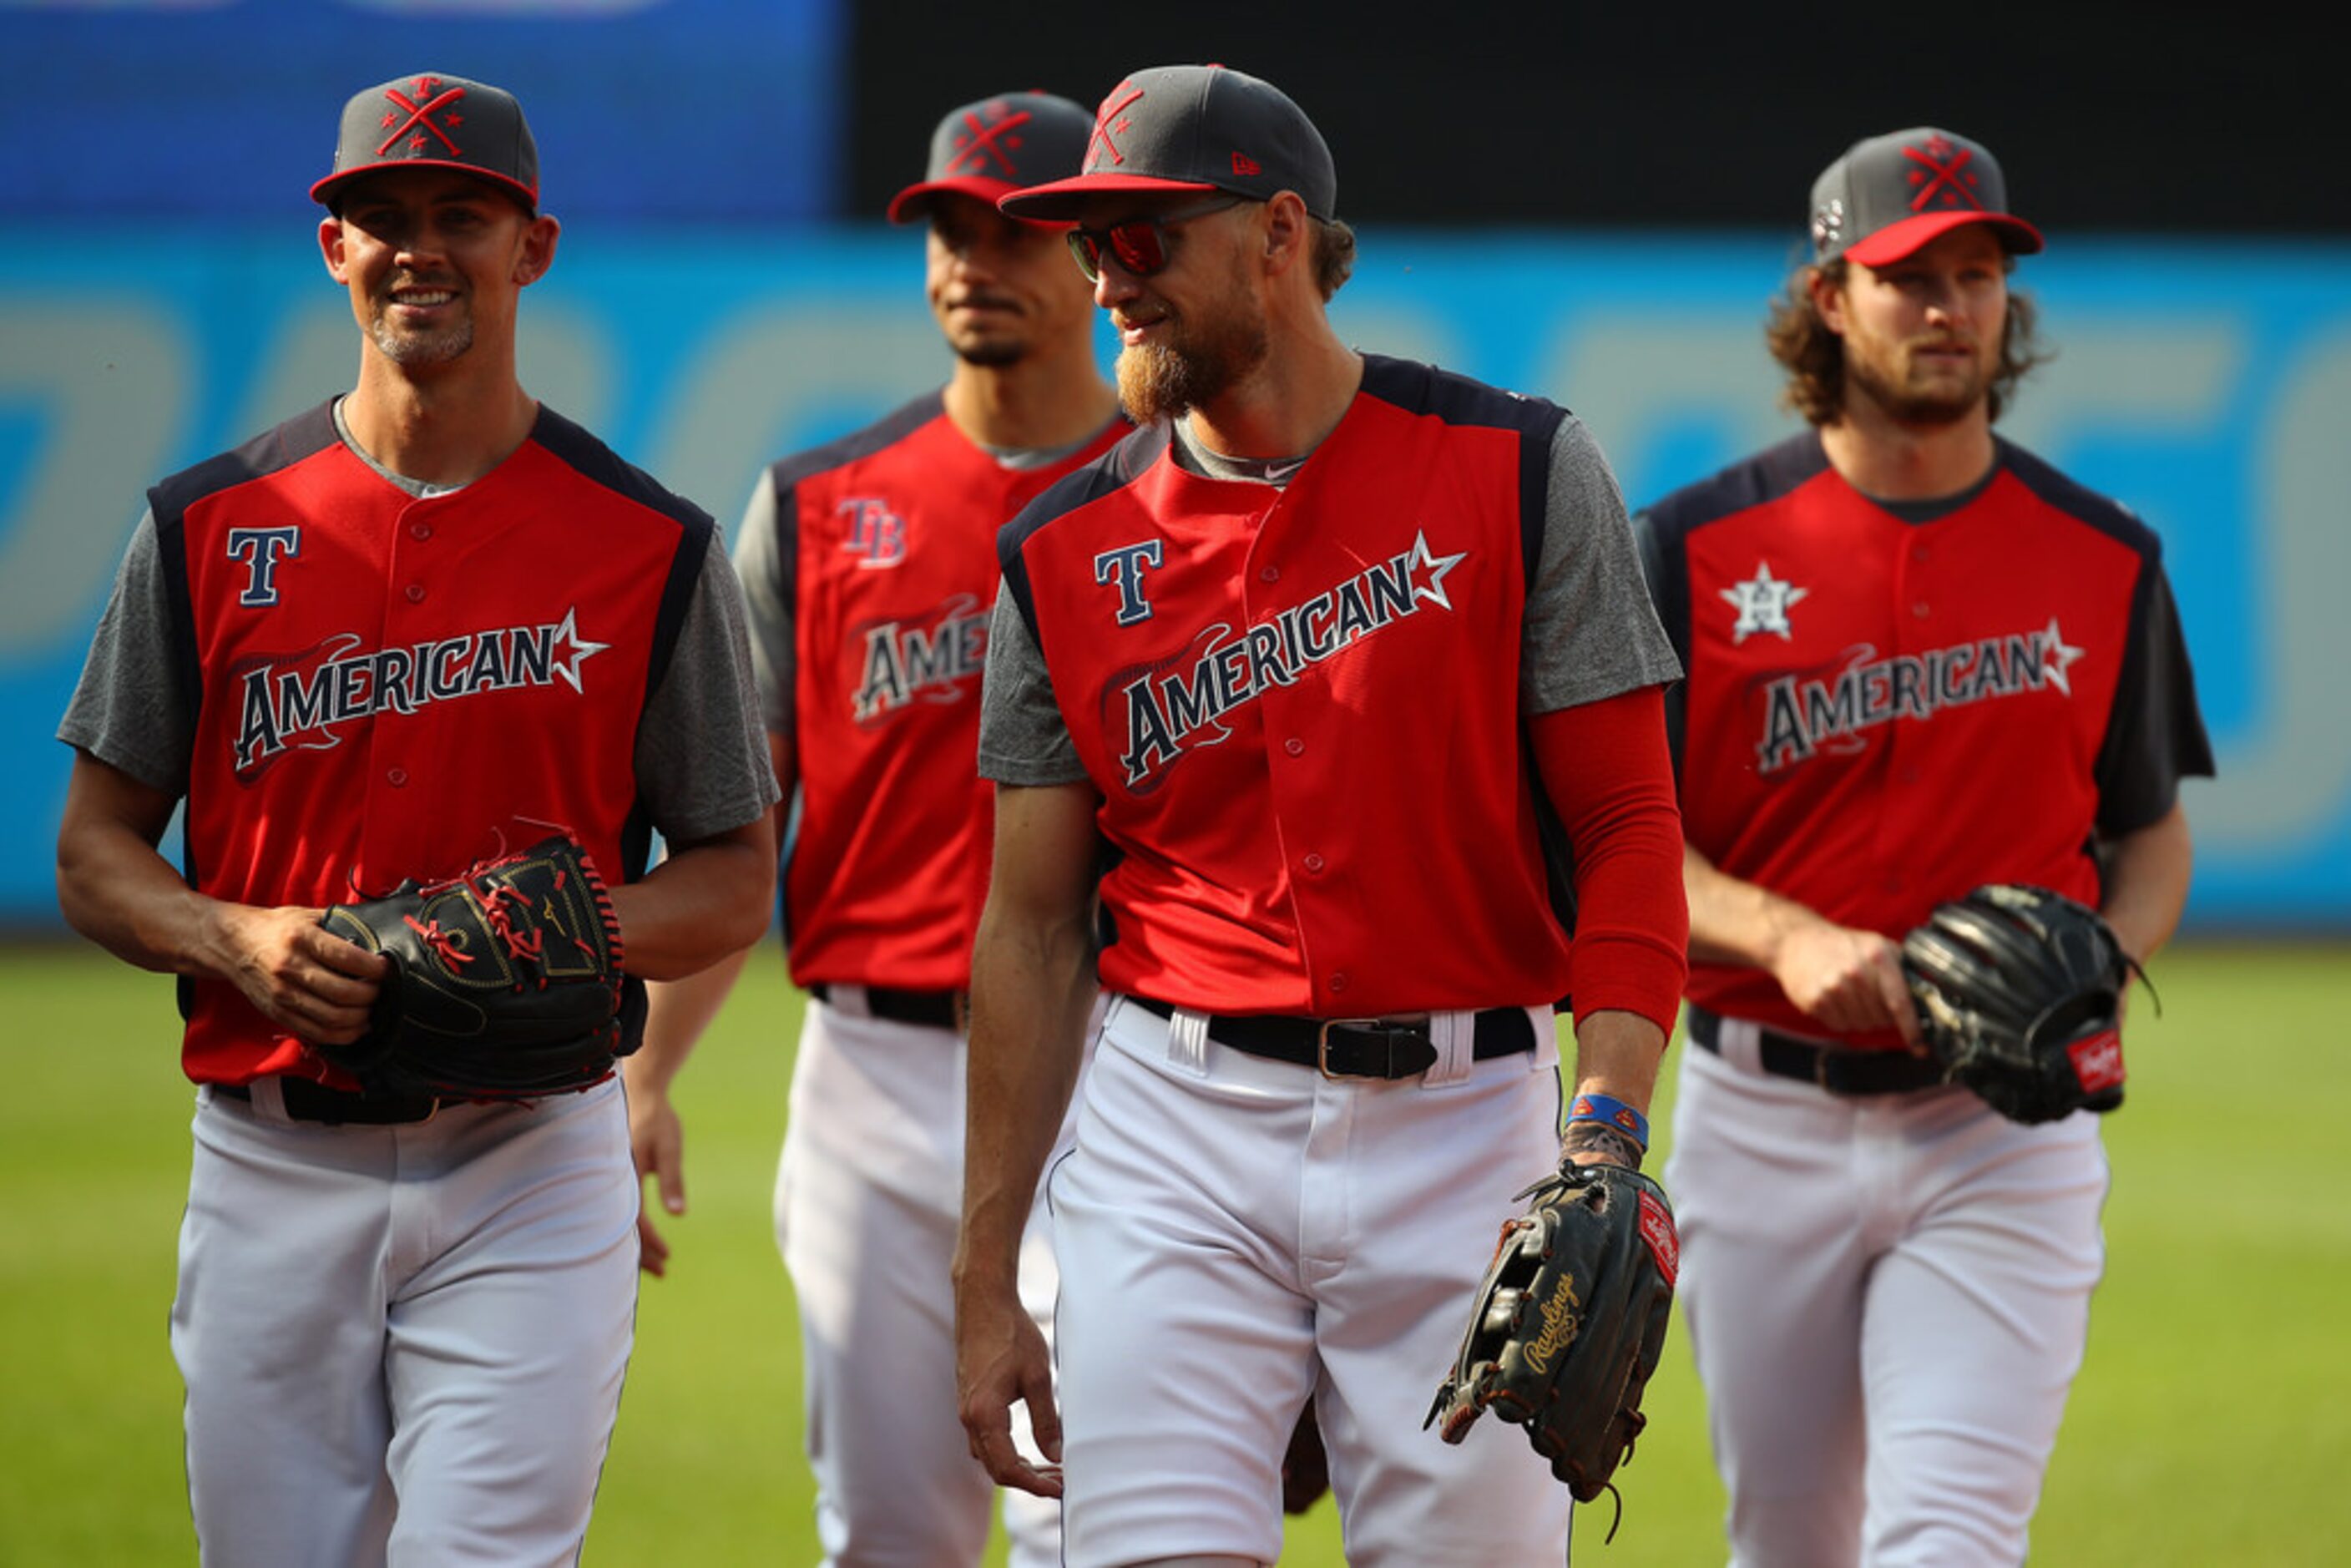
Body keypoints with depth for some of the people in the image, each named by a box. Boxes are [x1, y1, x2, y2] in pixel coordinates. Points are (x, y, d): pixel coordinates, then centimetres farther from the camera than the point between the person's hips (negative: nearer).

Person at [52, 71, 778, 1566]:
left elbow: (735, 881, 5)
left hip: (531, 1172, -2)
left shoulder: (649, 546, 2)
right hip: (270, 1168, 2)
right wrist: (238, 941, -12)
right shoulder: (211, 527, 5)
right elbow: (95, 853, 9)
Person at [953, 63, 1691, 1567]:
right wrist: (986, 1276, 7)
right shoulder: (1069, 554, 6)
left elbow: (1628, 825, -3)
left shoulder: (1518, 472, -1)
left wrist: (1608, 1141, -16)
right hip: (1176, 1128, 1)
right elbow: (1034, 926, 11)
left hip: (1464, 1119, -1)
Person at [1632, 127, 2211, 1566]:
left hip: (2007, 1135, -1)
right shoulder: (1700, 550, -1)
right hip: (1764, 1114, 1)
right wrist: (1789, 939, -20)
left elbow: (2154, 840, 13)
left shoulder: (2104, 559, 4)